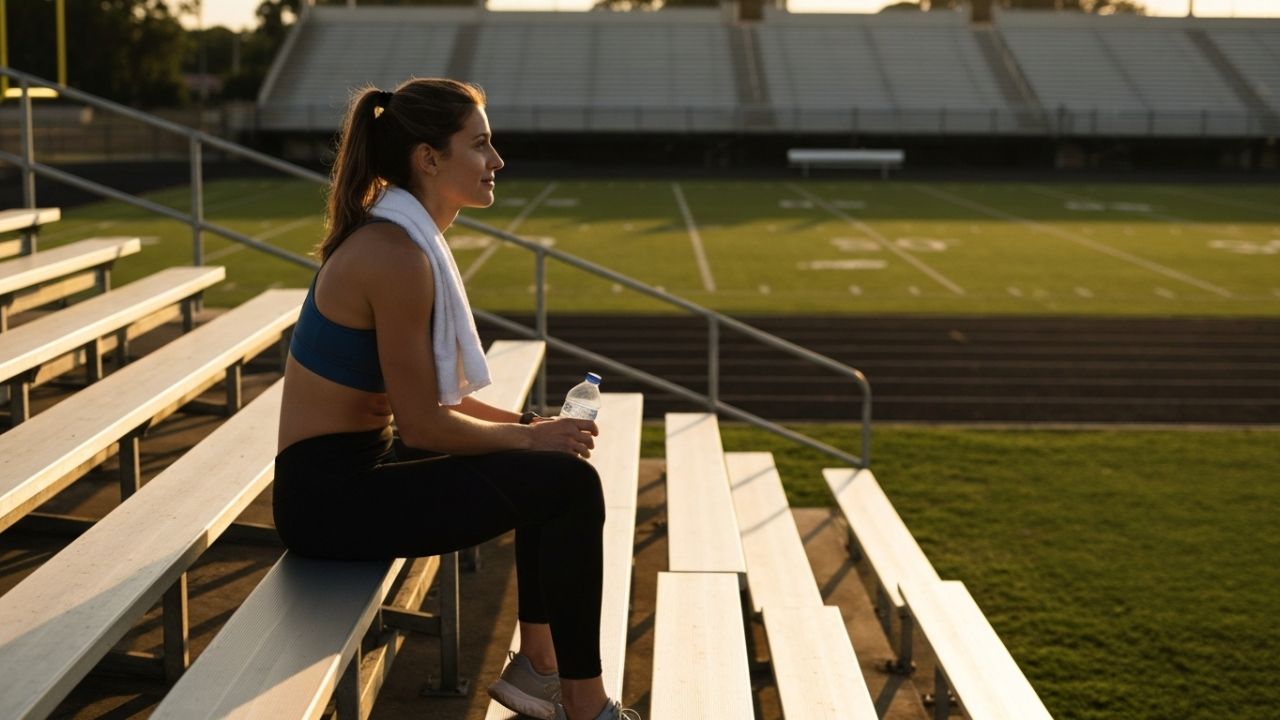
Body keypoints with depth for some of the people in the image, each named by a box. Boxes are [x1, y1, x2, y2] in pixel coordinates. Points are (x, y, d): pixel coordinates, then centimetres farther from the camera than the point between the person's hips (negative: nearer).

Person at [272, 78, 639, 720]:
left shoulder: (402, 237, 8)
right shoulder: (397, 256, -22)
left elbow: (435, 395, 14)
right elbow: (422, 424, -20)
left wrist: (528, 423, 4)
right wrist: (529, 436, -7)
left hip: (356, 466, 10)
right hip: (331, 494, -10)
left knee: (555, 465, 15)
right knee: (570, 485, -13)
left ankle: (536, 664, 24)